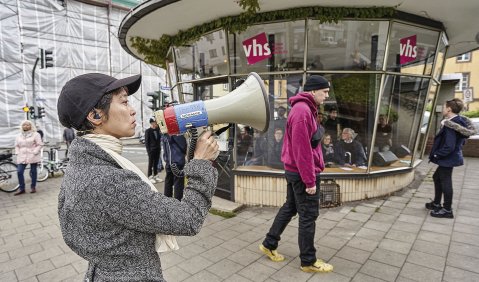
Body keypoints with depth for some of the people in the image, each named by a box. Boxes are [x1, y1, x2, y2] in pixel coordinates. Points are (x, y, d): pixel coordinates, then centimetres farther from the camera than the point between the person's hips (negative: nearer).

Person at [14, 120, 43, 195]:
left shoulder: (35, 134, -3)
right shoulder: (19, 136, 13)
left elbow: (40, 145, -7)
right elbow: (16, 146, 19)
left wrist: (34, 152, -15)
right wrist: (18, 153, 5)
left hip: (33, 156, -4)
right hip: (22, 157, 4)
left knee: (33, 171, 4)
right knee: (19, 172, -3)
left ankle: (33, 187, 18)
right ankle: (21, 188, 8)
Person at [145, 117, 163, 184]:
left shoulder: (157, 130, 7)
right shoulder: (148, 131, -6)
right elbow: (146, 142, -7)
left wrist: (160, 148, 5)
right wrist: (148, 150, -12)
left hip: (157, 150, 5)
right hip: (151, 150, -5)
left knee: (156, 163, 12)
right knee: (151, 164, 3)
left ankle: (156, 176, 21)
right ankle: (150, 177, 11)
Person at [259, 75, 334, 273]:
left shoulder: (305, 108, 13)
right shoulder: (303, 111, -20)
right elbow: (302, 150, -24)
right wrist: (310, 180, -21)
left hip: (295, 170, 10)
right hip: (303, 173, -10)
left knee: (290, 208, 19)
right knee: (308, 216, 4)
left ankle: (269, 245, 32)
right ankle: (308, 262, 21)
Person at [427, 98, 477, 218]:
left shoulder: (450, 125, -25)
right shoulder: (458, 121, 5)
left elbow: (449, 146, -28)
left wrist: (436, 154, -15)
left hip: (448, 158, -10)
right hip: (450, 157, 10)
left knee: (445, 182, 3)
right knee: (437, 177, 22)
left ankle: (447, 210, 18)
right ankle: (436, 203, 35)